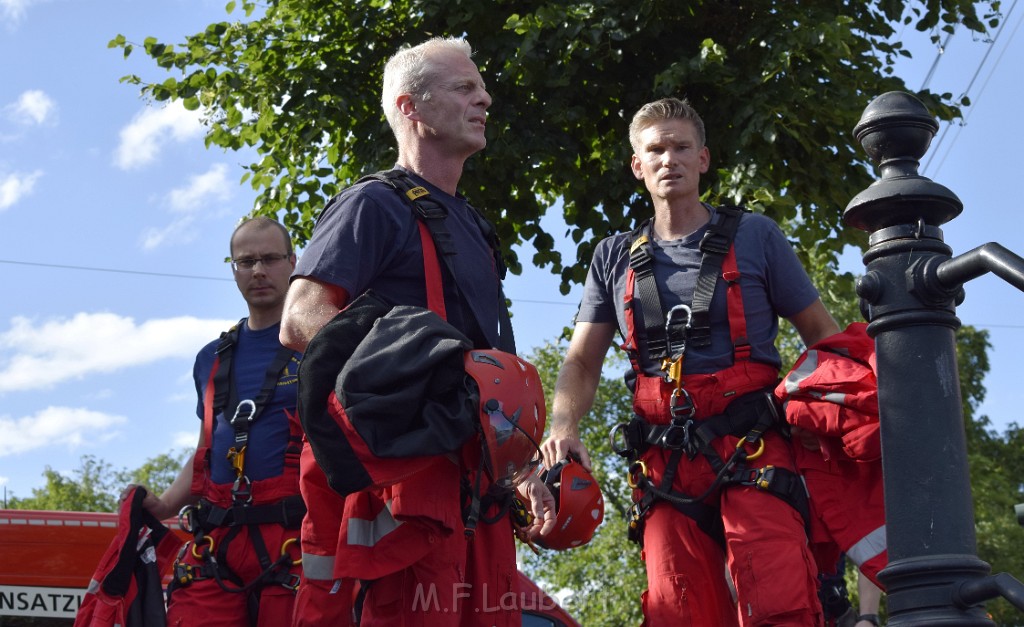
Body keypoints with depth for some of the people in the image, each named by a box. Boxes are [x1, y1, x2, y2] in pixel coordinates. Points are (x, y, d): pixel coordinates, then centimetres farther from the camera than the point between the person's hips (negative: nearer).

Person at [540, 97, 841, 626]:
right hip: (665, 465, 2)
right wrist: (563, 426, -5)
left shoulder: (754, 236, 11)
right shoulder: (614, 258, 18)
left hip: (753, 450, -2)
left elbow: (822, 334, 12)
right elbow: (583, 361, 16)